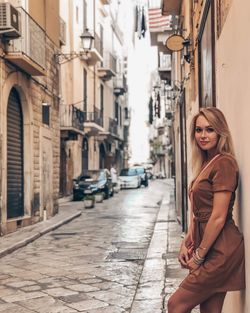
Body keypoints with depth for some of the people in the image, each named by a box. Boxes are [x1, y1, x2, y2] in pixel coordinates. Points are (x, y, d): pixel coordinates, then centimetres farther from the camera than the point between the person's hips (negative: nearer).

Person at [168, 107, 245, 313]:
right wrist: (186, 243, 7)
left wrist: (199, 255, -12)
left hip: (220, 251, -9)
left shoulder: (223, 163, -14)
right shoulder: (206, 164, 15)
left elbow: (218, 217, -18)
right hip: (211, 250, 9)